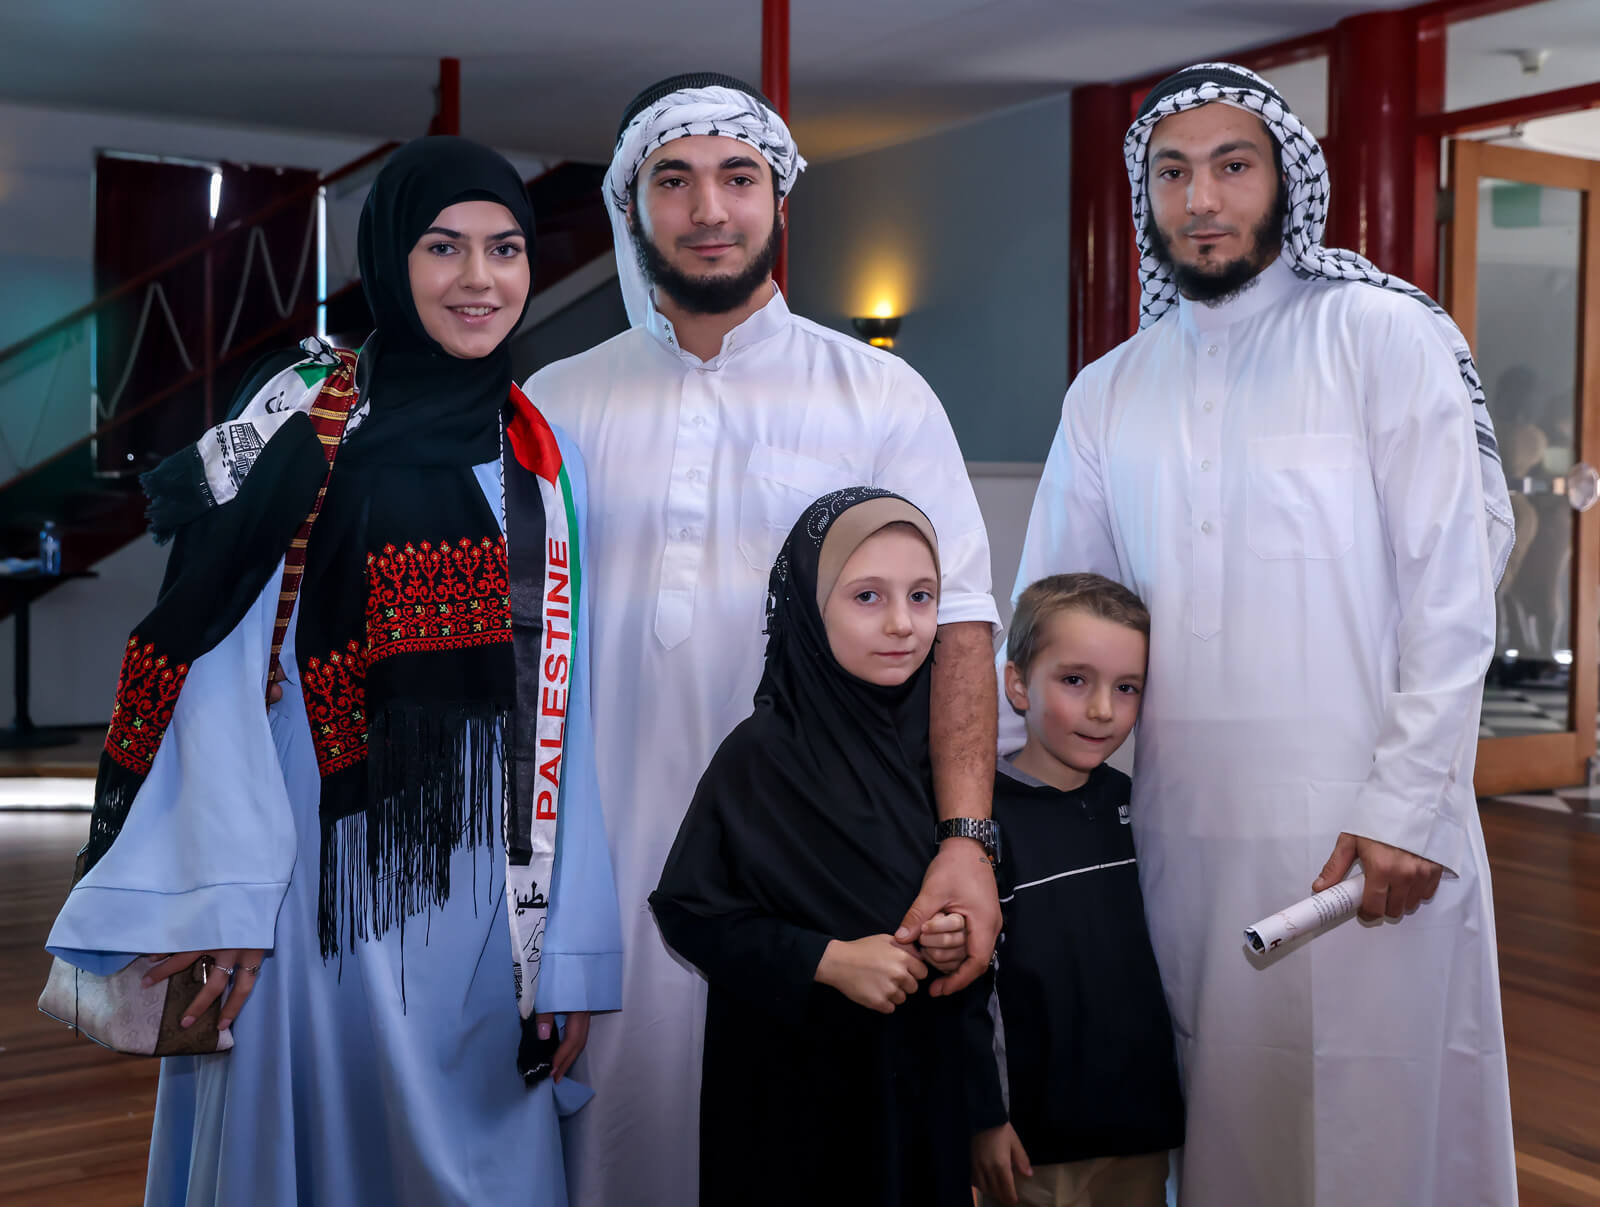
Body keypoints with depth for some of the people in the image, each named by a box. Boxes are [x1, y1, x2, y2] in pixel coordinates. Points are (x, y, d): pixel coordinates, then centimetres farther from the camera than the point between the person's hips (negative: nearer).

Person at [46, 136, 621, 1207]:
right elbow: (223, 665, -7)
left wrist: (575, 948, 1)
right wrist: (227, 894, -17)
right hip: (320, 885, -3)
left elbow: (562, 717, 5)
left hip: (485, 900, 3)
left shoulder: (544, 459, 8)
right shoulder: (304, 423, -2)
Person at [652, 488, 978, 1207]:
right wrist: (826, 959, -20)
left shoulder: (940, 738, -1)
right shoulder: (763, 754, -14)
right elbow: (685, 907, -14)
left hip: (923, 1071, 4)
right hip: (796, 1075, -4)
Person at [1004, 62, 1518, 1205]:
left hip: (1371, 839, -3)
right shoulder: (1107, 394, 11)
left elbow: (1454, 592, -6)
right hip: (1185, 833, 4)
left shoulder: (1385, 337, -1)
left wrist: (1405, 809, -13)